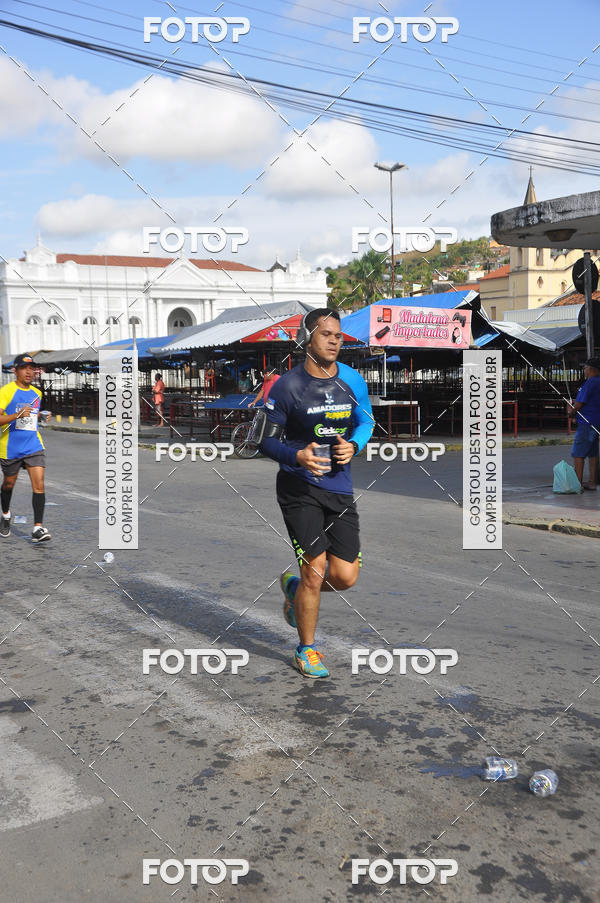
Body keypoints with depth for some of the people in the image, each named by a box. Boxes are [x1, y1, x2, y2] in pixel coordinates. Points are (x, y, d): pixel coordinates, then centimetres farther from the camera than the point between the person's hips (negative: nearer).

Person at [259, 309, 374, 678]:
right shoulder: (287, 386, -9)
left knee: (345, 577, 0)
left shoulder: (353, 381, 3)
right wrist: (298, 457, -25)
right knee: (315, 573, -7)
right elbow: (267, 440, -5)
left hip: (340, 488, 4)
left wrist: (353, 446, -5)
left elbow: (366, 423, 17)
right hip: (299, 486, -4)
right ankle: (307, 650, 17)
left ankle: (294, 588, 33)